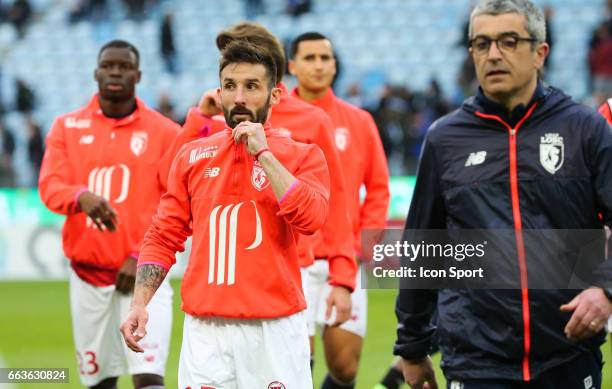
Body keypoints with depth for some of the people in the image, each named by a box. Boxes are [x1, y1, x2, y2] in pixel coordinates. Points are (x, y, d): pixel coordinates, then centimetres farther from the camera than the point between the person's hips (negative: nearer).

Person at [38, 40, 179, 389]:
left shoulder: (164, 132, 1)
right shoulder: (68, 127, 8)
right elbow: (50, 187, -3)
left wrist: (142, 257, -12)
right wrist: (81, 196, -26)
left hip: (142, 271, -3)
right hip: (88, 272, 3)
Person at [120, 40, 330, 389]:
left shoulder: (303, 156, 4)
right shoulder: (191, 156, 12)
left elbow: (310, 218, -15)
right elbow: (164, 239, 13)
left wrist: (263, 154, -10)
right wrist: (140, 304, 1)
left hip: (275, 329, -2)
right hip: (206, 328, 2)